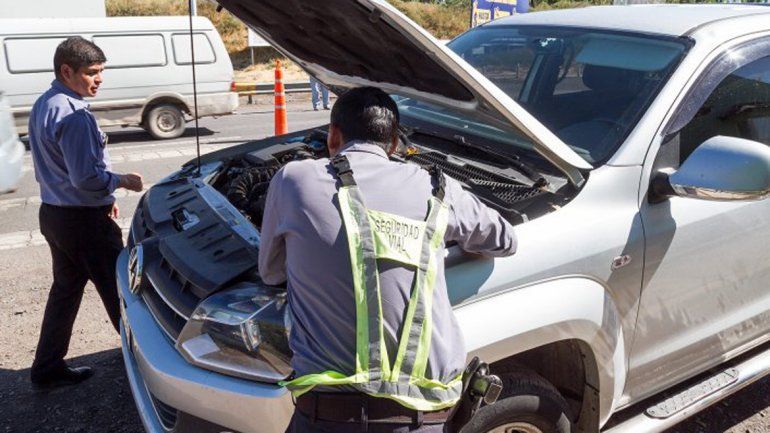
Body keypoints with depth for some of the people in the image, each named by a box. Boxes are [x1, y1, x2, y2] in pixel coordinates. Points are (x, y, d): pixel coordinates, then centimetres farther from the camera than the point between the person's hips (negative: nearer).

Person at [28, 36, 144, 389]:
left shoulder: (42, 106, 10)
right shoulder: (74, 116, -22)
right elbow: (86, 177, -25)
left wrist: (102, 197, 18)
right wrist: (122, 182, -8)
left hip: (53, 212, 9)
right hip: (84, 219, -9)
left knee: (66, 288, 17)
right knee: (116, 287, 6)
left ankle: (47, 368, 24)